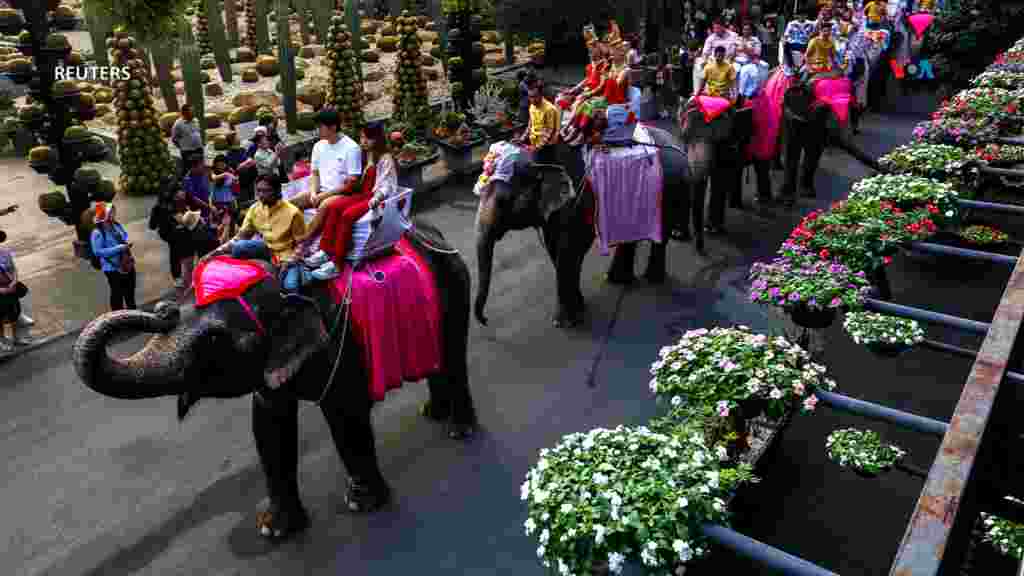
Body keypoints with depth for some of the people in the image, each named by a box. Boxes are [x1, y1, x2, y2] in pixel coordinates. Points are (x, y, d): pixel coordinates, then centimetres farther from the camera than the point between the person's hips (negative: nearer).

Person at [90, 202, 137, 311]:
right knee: (117, 294, 6)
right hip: (113, 268, -8)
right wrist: (118, 248, -26)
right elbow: (98, 251, -25)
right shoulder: (97, 233, -21)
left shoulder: (117, 225, 0)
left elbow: (125, 235, 18)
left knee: (130, 292, 23)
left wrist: (127, 243, -4)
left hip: (128, 264, 8)